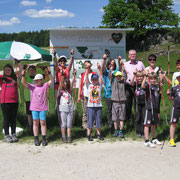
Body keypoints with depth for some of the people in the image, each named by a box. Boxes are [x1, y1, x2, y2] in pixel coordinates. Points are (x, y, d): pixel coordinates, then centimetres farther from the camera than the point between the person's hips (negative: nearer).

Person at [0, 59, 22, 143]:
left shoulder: (15, 77, 8)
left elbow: (21, 69, 7)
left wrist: (18, 61, -4)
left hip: (14, 101, 2)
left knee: (13, 119, 10)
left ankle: (13, 135, 19)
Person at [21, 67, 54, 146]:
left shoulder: (45, 86, 0)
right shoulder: (32, 86, 4)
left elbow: (52, 80, -11)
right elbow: (23, 82, -4)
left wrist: (49, 73, -25)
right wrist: (23, 75, -21)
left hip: (43, 108, -1)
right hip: (34, 108, 2)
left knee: (43, 122, 4)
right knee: (35, 123, 7)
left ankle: (44, 139, 12)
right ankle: (36, 139, 16)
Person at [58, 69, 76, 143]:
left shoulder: (70, 90, 6)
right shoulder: (61, 90, 2)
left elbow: (72, 83, -6)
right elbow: (61, 83, -13)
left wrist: (74, 75, -20)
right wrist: (62, 76, -27)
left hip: (70, 109, 2)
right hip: (63, 109, -2)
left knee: (69, 124, 5)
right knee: (63, 124, 2)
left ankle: (69, 137, 10)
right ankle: (63, 137, 9)